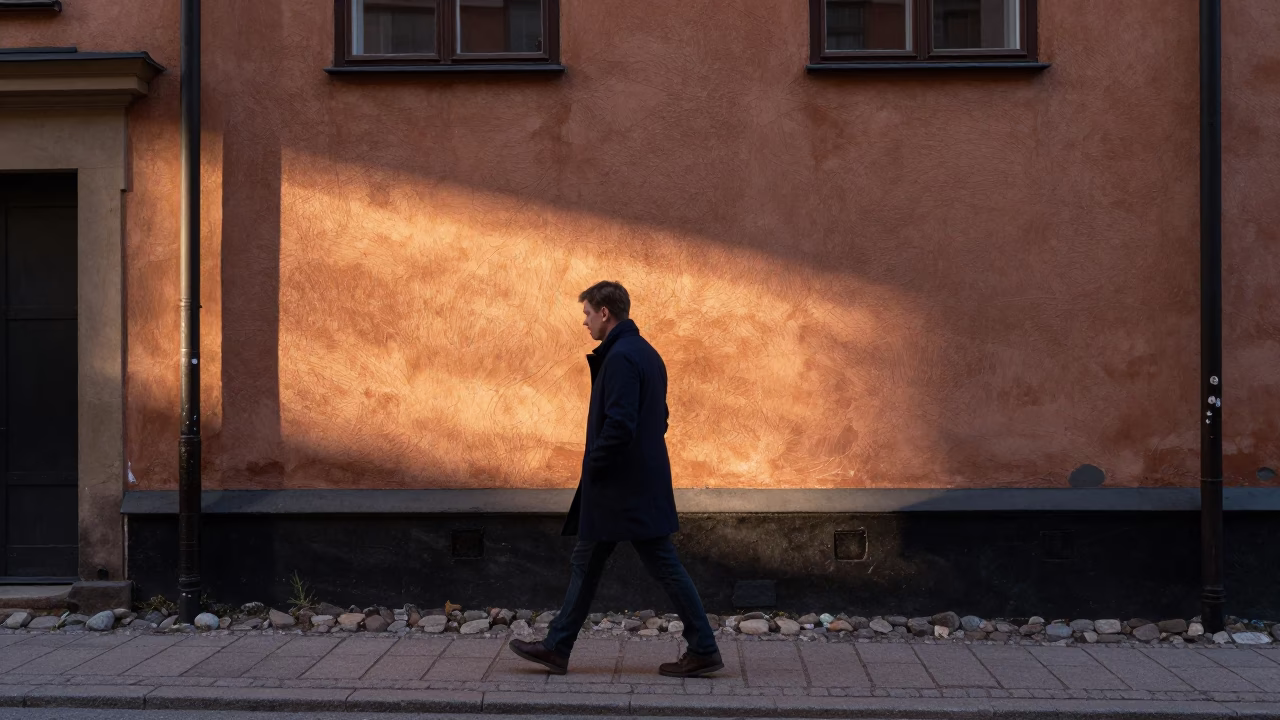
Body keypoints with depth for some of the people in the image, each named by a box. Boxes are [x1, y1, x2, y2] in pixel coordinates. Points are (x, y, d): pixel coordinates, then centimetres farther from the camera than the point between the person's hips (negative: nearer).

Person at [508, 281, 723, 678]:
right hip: (640, 479, 10)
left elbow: (619, 424, -26)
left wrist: (593, 466, -13)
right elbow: (659, 417, 19)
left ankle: (703, 649, 8)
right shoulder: (646, 353, 14)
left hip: (625, 486, -10)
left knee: (664, 565, -1)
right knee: (585, 564, 14)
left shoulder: (620, 357, -18)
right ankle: (556, 648, 21)